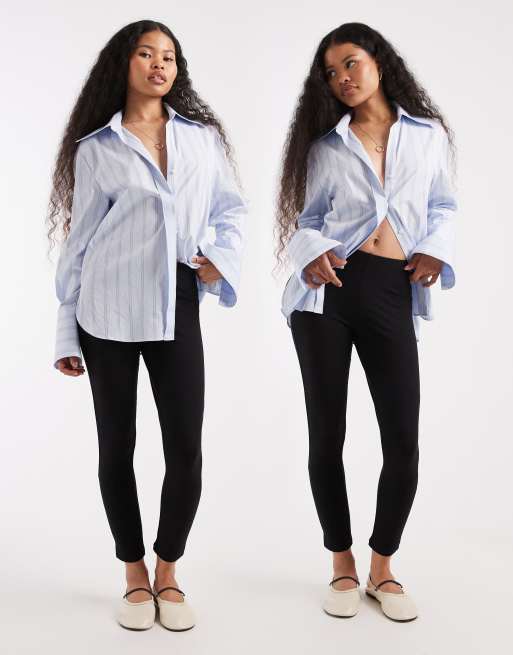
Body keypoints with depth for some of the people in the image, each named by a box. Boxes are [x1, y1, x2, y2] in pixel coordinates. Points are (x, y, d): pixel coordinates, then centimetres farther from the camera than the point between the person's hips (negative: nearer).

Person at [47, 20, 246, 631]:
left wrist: (221, 257, -3)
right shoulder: (96, 147, 5)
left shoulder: (203, 137, 10)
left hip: (176, 308, 1)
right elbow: (80, 239, 6)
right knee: (117, 446, 6)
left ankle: (168, 572, 20)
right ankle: (135, 575, 24)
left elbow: (232, 209, 18)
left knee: (186, 450, -2)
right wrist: (66, 332, 5)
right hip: (108, 311, -1)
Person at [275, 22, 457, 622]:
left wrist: (436, 251, 0)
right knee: (326, 434, 3)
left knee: (403, 442, -3)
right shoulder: (325, 146, 10)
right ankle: (342, 567, 21)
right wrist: (312, 253, -11)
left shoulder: (429, 135, 11)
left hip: (392, 294, 0)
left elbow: (443, 206, 19)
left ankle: (382, 570, 18)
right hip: (328, 289, 0)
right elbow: (306, 219, 10)